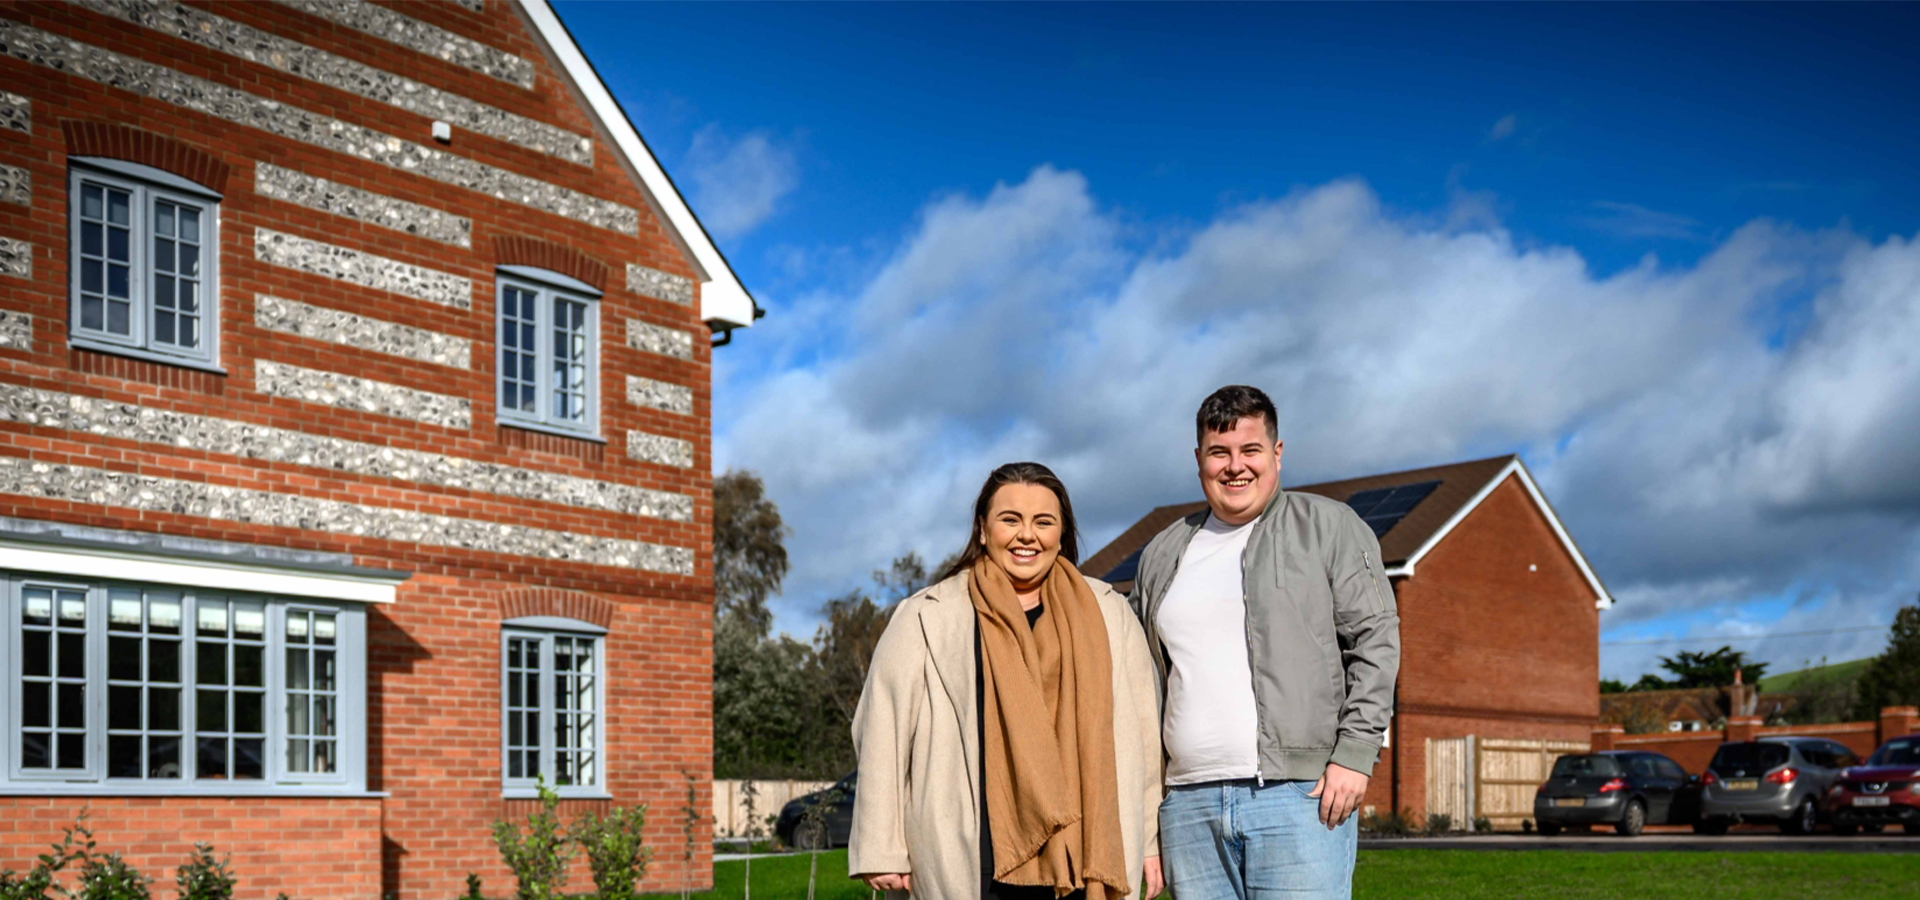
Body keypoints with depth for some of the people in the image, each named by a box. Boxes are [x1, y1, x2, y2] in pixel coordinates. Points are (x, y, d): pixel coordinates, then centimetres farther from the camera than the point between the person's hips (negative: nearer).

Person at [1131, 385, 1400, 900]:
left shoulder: (1330, 528, 6)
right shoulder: (1163, 554, 18)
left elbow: (1375, 638, -1)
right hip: (1190, 806, 5)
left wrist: (1354, 754, -10)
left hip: (1298, 798, -4)